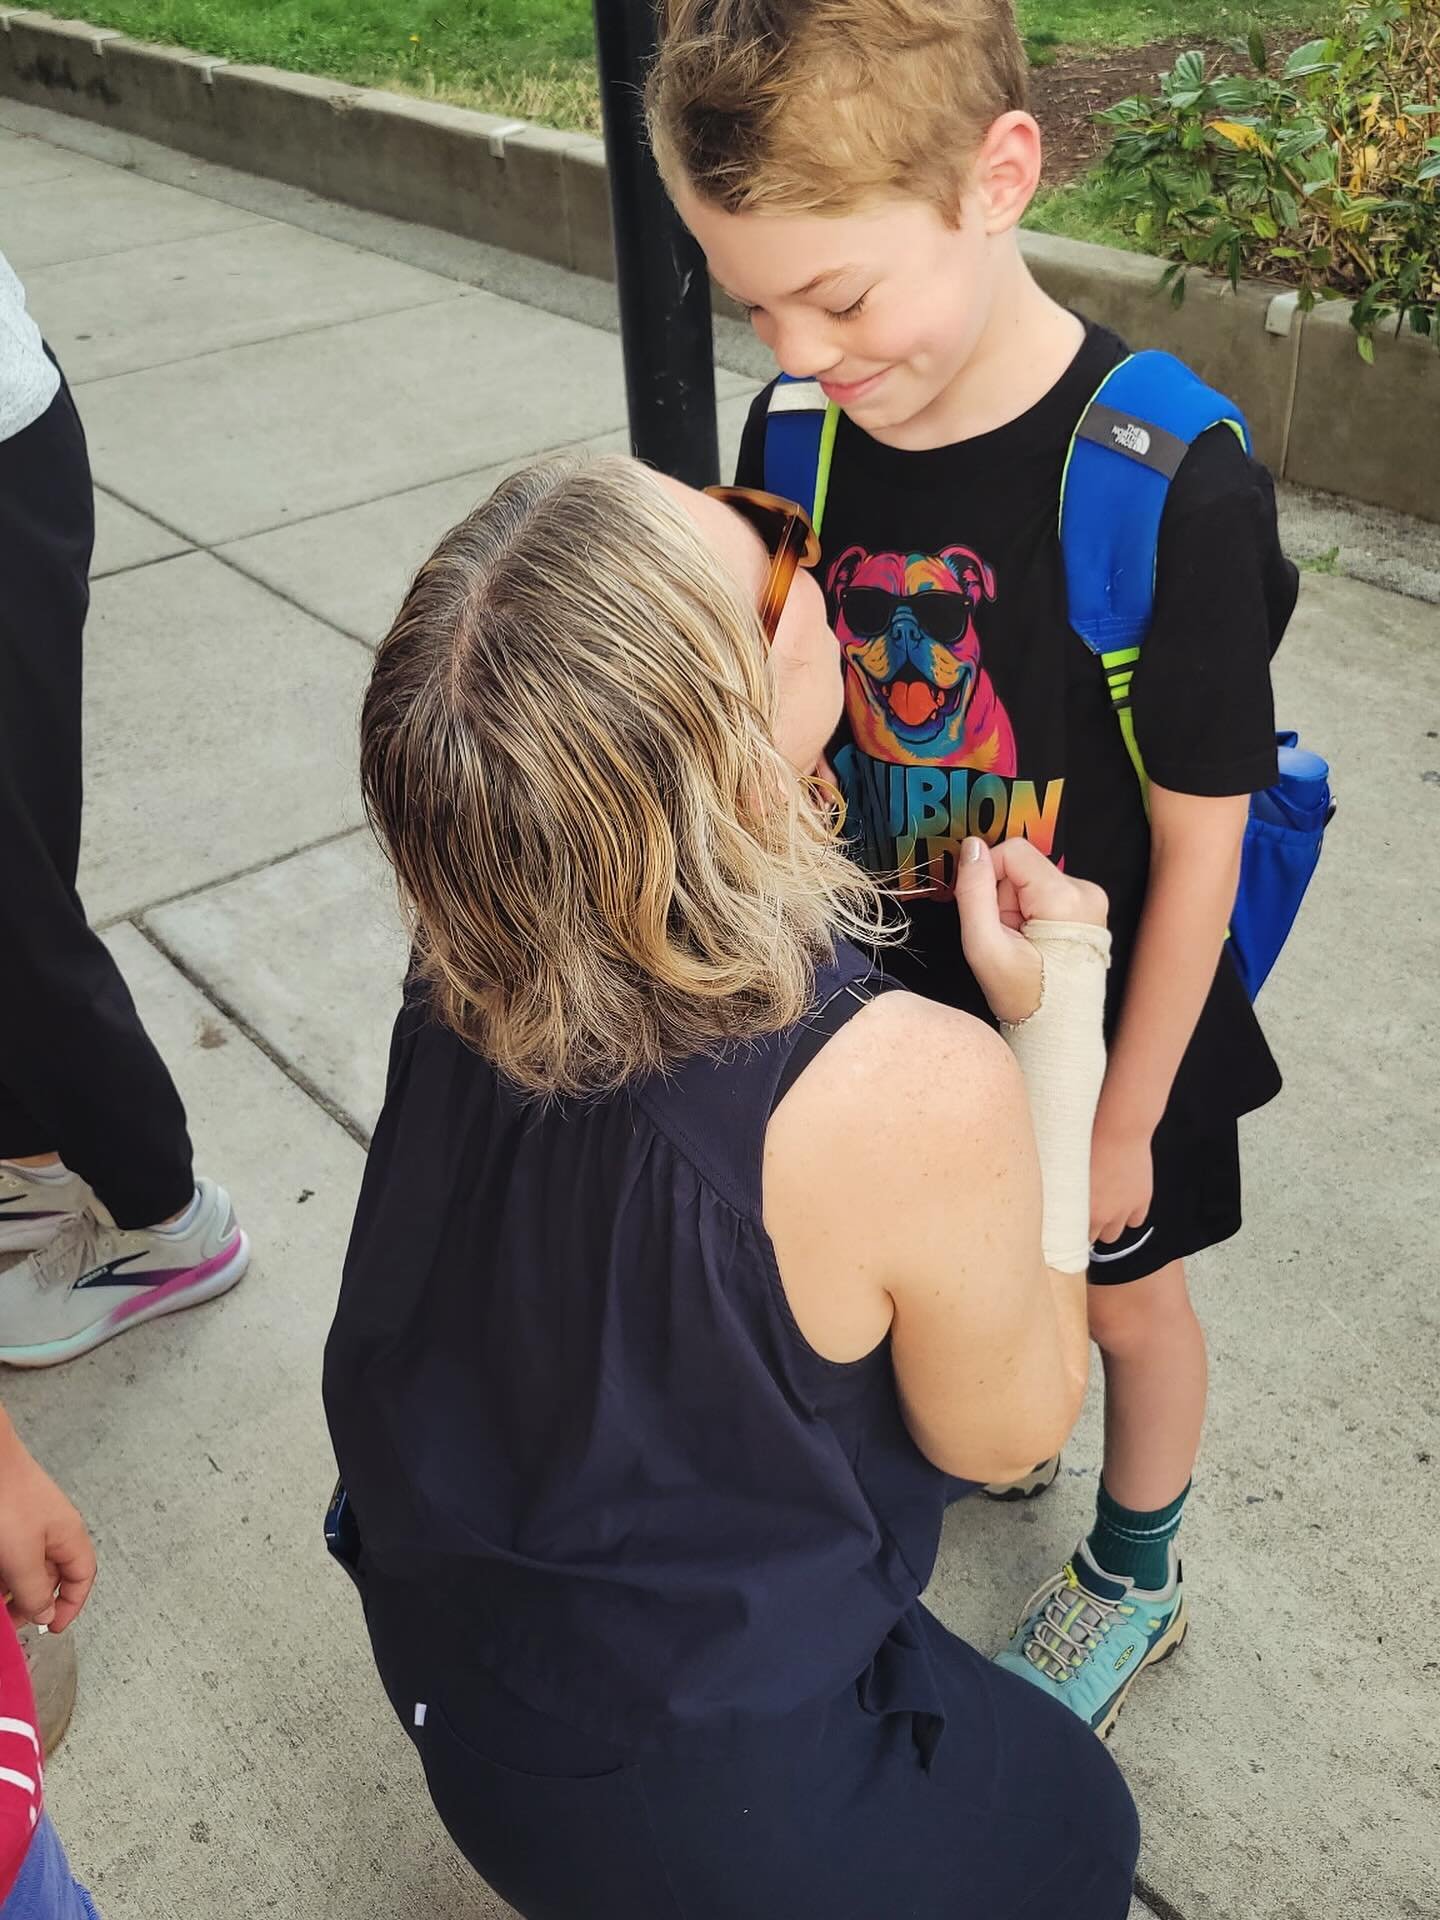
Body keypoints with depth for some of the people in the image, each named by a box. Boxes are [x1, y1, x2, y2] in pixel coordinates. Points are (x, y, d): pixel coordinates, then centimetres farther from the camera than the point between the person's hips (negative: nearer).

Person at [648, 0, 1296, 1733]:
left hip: (1100, 1022, -4)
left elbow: (1198, 840, -19)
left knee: (1117, 1297, 19)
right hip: (896, 988, 5)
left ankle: (1134, 1578, 50)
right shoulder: (797, 438, -12)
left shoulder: (1169, 483, -28)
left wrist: (1119, 1120, -11)